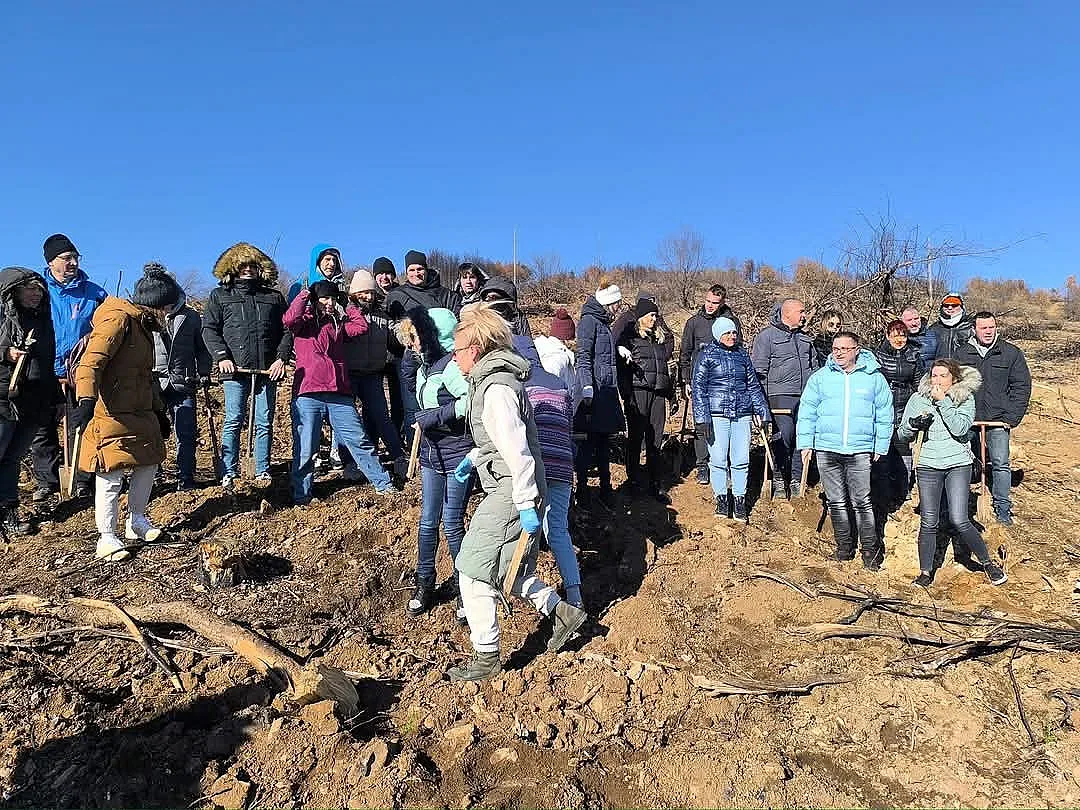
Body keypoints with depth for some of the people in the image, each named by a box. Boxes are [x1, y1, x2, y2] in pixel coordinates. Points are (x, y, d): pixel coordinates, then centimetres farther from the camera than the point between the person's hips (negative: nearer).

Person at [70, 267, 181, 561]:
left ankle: (136, 522, 30)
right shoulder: (119, 319, -13)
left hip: (139, 413, 10)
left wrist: (158, 410, 28)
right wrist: (86, 400, -39)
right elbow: (91, 361, -26)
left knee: (147, 465, 14)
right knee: (111, 476, -3)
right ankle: (107, 539, 7)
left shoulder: (143, 325, 18)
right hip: (112, 414, -10)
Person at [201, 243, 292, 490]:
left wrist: (282, 358, -2)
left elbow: (287, 330, 12)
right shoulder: (220, 295, 13)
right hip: (235, 369, -1)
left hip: (267, 370, 2)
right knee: (233, 421, -5)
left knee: (264, 423, 3)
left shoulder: (274, 296, 16)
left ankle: (262, 471, 10)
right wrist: (221, 356, -8)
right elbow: (209, 329, 6)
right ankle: (229, 473, 0)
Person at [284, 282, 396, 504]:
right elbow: (289, 320, -15)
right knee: (306, 448, 2)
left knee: (360, 440, 5)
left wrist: (347, 306, 14)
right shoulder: (304, 322, 6)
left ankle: (383, 483, 14)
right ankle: (301, 493, 17)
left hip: (339, 394, 4)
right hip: (308, 396, -3)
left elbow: (361, 326, 6)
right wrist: (305, 294, -4)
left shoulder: (337, 323, 19)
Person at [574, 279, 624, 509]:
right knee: (588, 442, -3)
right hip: (593, 391, -9)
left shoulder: (604, 323, 20)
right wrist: (587, 388, -21)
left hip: (607, 390, 9)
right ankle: (582, 490, 5)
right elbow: (583, 356, -15)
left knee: (604, 442, 12)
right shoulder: (588, 321, -8)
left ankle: (606, 489, 18)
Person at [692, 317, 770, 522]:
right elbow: (698, 387, -2)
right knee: (718, 459, -1)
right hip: (717, 414, -3)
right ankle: (721, 499, 13)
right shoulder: (707, 355, 1)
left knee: (742, 459, 2)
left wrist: (762, 411, 15)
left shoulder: (742, 355, 12)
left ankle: (739, 501, 13)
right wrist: (702, 417, -10)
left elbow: (753, 385, 19)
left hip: (742, 414, 3)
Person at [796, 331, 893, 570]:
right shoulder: (820, 377, 6)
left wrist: (880, 447, 6)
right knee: (836, 502, 10)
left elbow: (884, 415, 8)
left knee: (861, 502, -3)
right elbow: (807, 412, 7)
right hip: (827, 450, 2)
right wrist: (805, 443, 2)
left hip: (860, 451, -2)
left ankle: (870, 549, 9)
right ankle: (844, 547, 22)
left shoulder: (874, 378, 4)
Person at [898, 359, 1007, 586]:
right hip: (928, 466, 2)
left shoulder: (966, 399, 0)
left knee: (959, 521, -9)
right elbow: (903, 435, 6)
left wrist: (943, 401, -17)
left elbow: (960, 429, -17)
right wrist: (914, 424, -15)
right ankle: (925, 572, 14)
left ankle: (988, 562, 13)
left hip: (958, 465, -2)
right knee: (928, 523, 1)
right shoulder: (918, 399, 4)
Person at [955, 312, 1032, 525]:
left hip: (998, 421, -1)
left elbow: (1022, 386, 1)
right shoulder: (962, 354, 5)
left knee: (1001, 465, -2)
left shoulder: (1012, 353, 1)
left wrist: (1012, 417, -6)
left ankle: (1003, 508, 10)